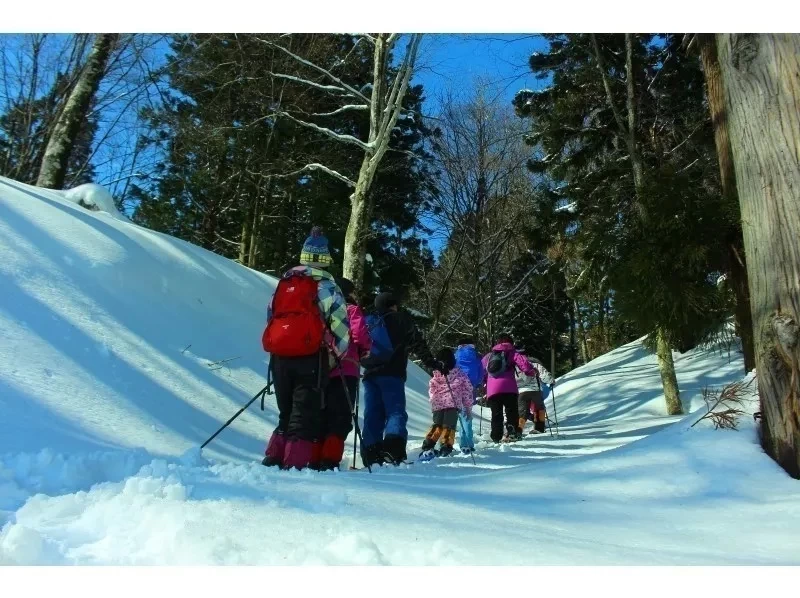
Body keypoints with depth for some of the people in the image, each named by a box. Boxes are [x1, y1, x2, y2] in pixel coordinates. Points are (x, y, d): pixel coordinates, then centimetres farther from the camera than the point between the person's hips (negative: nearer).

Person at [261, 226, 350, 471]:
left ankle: (274, 458, 13)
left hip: (279, 356, 5)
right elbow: (340, 323, -6)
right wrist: (339, 353, 6)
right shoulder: (325, 284, 0)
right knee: (306, 414, -1)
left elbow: (271, 317, 19)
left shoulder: (283, 283, 17)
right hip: (310, 357, -5)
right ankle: (296, 463, -6)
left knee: (286, 413, 18)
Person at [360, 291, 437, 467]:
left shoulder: (368, 321, 21)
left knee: (372, 414, 5)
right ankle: (394, 445, -31)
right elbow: (417, 343, -3)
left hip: (370, 374, 5)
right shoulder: (401, 319, 8)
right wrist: (431, 362, -7)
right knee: (396, 411, -9)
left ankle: (370, 454, -2)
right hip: (391, 374, -5)